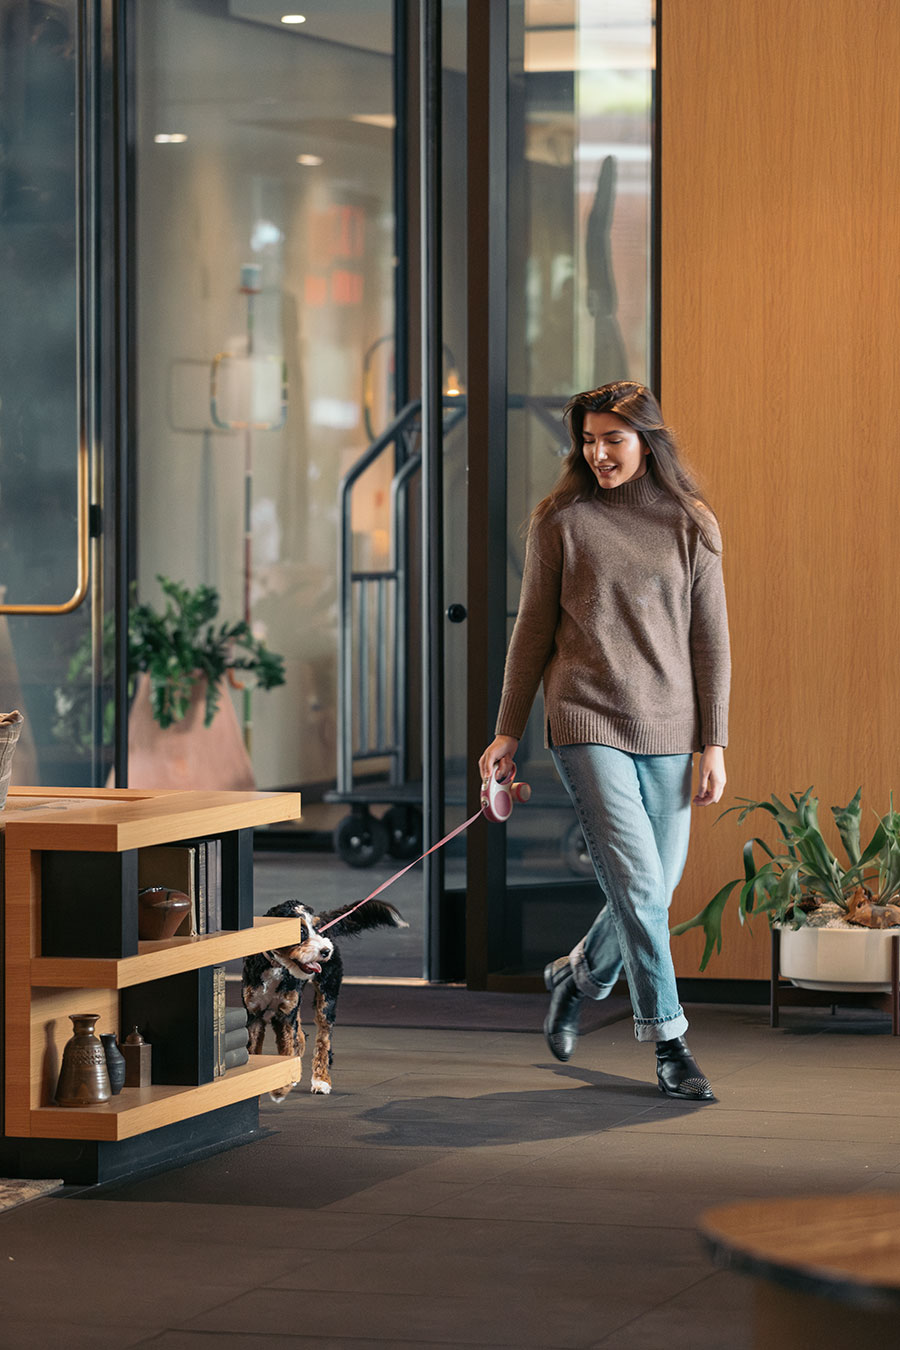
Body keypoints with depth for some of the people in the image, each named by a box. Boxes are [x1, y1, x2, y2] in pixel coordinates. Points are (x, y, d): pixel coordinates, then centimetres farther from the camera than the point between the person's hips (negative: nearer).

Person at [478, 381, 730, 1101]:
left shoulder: (691, 526, 5)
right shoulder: (561, 521, 2)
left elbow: (711, 641, 7)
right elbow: (534, 629, 7)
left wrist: (714, 744, 2)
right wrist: (507, 730, 6)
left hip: (667, 731, 3)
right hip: (588, 724, -3)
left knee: (653, 891, 7)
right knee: (637, 886, -12)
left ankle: (577, 975, 36)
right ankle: (670, 1042, -3)